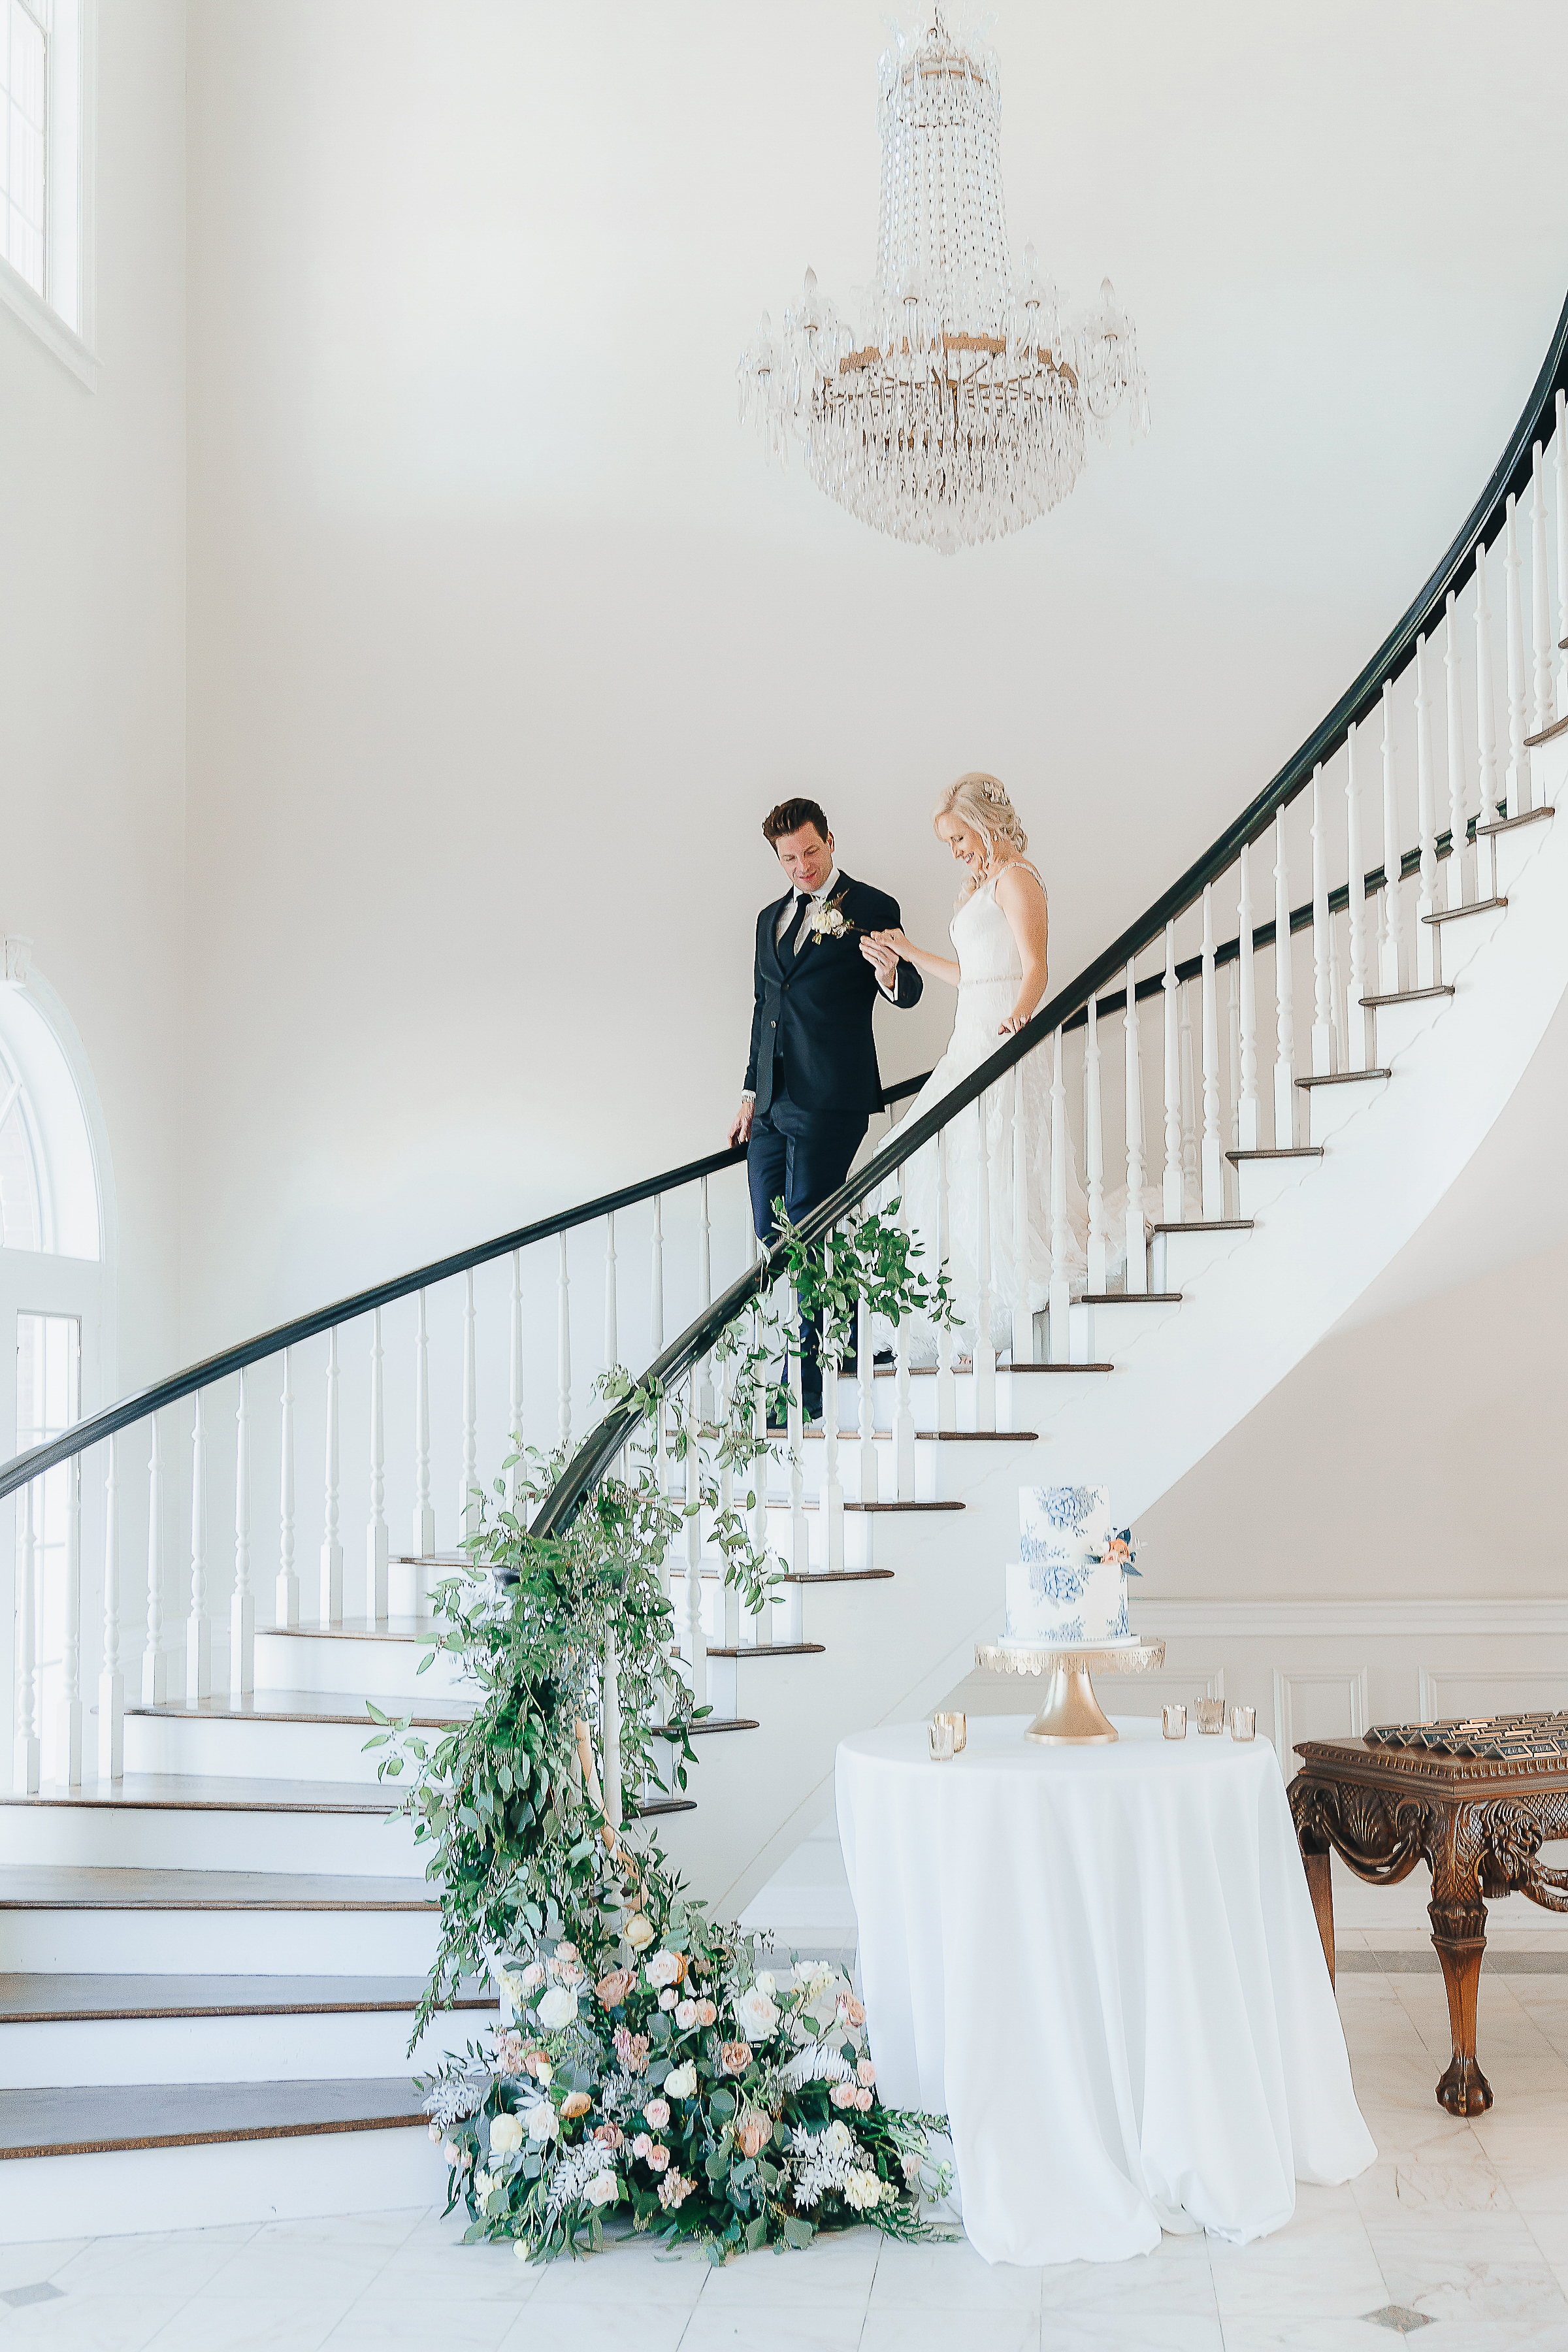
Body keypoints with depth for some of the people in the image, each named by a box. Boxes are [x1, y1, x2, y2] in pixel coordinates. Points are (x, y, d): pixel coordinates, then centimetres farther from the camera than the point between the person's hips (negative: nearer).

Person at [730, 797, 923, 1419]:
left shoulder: (871, 909, -1)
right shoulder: (771, 918, 18)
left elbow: (909, 993, -4)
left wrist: (891, 977, -28)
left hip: (829, 1099, -7)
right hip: (773, 1104, 7)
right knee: (770, 1239, 7)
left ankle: (804, 1387, -3)